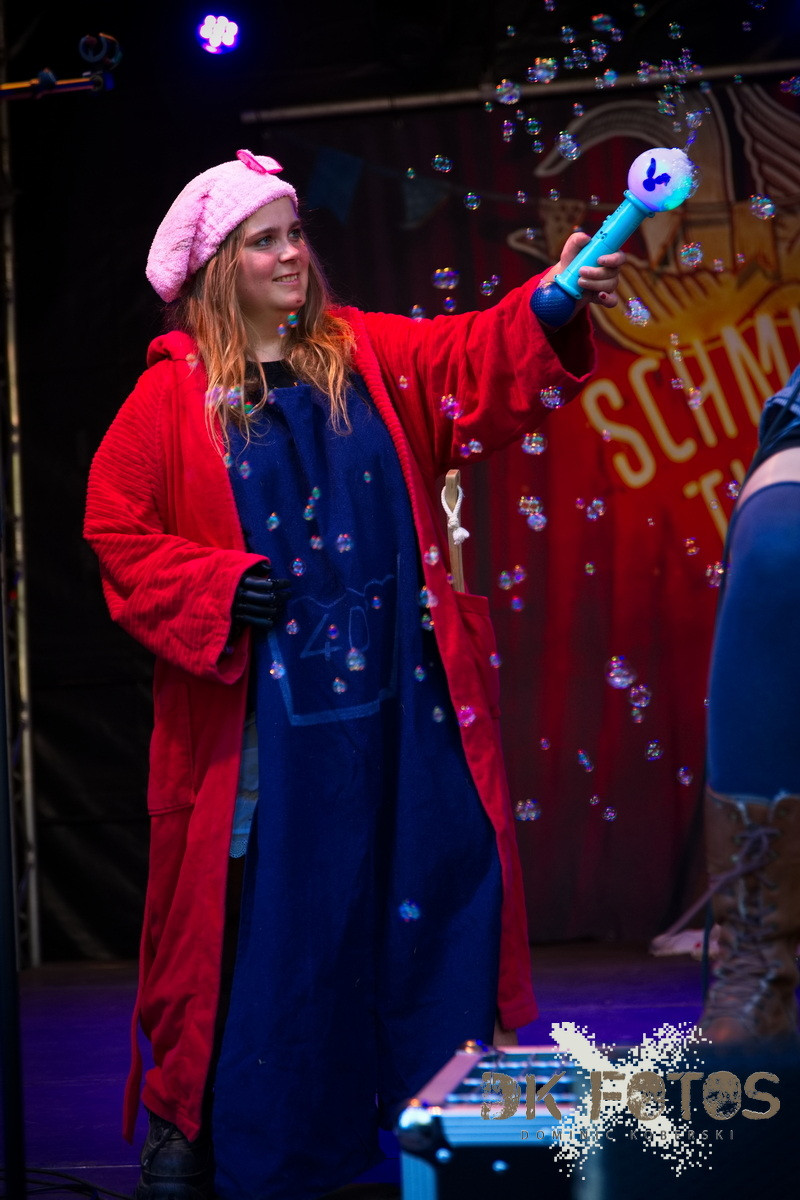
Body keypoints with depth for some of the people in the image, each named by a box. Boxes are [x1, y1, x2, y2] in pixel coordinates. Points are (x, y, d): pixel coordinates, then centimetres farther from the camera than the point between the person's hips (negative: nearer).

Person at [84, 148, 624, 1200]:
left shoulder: (369, 357, 9)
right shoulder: (173, 395, 0)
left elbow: (477, 362, -4)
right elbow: (118, 530, 1)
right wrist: (216, 587, -12)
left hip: (397, 703, 3)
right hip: (262, 711, -3)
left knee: (431, 892, 3)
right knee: (261, 920, 2)